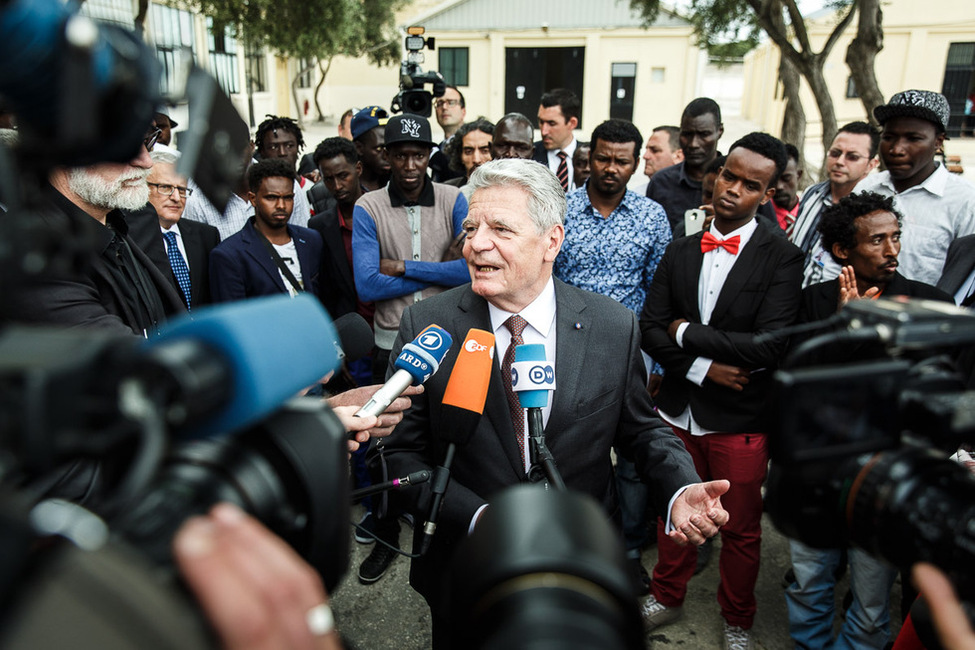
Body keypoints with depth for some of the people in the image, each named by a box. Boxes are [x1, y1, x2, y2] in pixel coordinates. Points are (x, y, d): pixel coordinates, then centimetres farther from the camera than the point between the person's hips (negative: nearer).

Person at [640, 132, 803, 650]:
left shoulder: (782, 259, -10)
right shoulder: (680, 252, 4)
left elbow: (771, 346, -21)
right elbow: (650, 330, 0)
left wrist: (686, 332, -14)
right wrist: (703, 366, -15)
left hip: (740, 421, -3)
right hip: (678, 411, 3)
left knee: (741, 529, 13)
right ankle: (668, 598, 43)